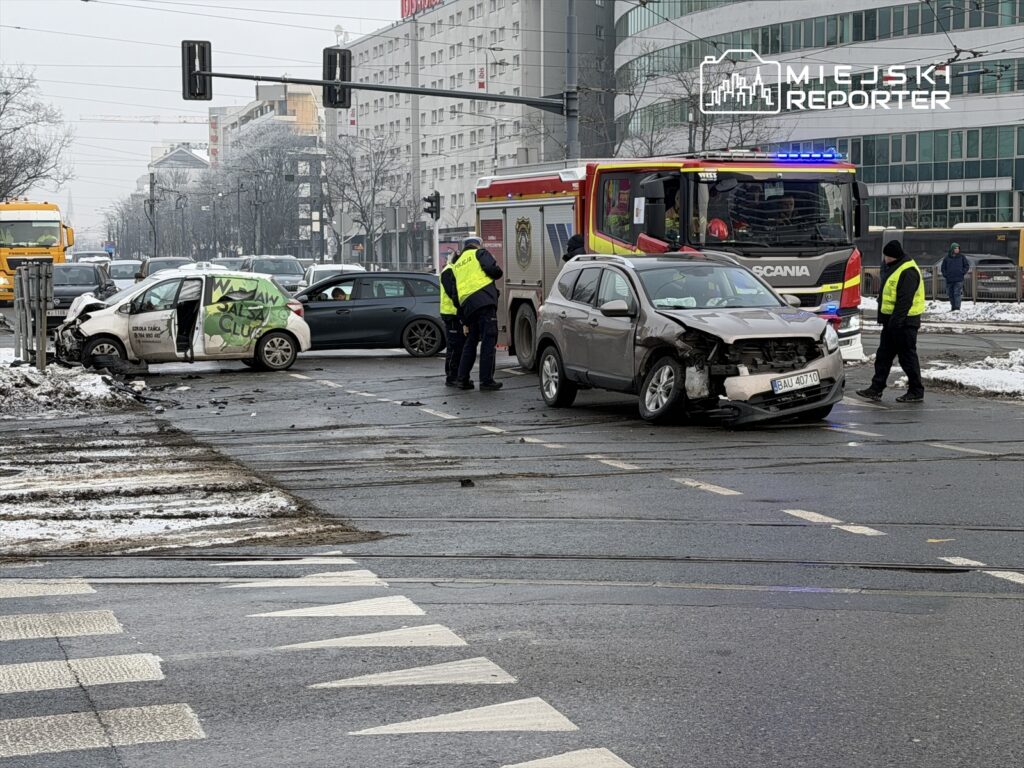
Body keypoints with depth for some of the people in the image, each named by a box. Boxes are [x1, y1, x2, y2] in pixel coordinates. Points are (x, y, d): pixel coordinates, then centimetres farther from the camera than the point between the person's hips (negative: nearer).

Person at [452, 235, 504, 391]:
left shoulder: (457, 264, 28)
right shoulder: (480, 253, 7)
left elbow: (456, 292, 25)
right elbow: (493, 270, -12)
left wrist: (465, 321, 25)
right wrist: (497, 271, 15)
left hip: (467, 306, 7)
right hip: (484, 301, -7)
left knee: (470, 342, 17)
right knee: (488, 341, -6)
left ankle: (463, 379, 16)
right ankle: (486, 380, -9)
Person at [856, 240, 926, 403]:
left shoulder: (908, 271, -19)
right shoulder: (893, 268, 14)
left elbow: (905, 300, -24)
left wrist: (896, 320, -26)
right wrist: (883, 317, 21)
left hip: (904, 321, -10)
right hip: (892, 320, 10)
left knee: (907, 356, -3)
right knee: (883, 355, 11)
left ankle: (916, 391, 5)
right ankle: (876, 389, 15)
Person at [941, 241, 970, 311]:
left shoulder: (962, 257, 4)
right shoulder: (947, 258, 5)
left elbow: (967, 266, 10)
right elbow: (943, 267, 14)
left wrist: (963, 273, -2)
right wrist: (945, 275, 2)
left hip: (959, 279, -2)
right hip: (949, 279, 2)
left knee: (957, 293, -12)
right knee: (951, 294, 7)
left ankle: (957, 308, -15)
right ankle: (953, 307, 18)